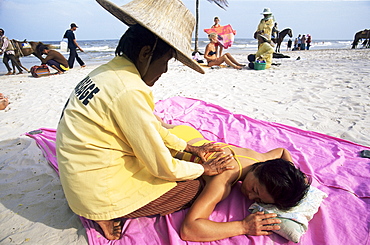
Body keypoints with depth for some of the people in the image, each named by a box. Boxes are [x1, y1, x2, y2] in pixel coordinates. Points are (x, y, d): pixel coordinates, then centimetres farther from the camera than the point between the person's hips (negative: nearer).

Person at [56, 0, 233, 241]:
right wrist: (205, 169, -3)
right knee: (193, 187, 3)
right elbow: (164, 168, -20)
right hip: (100, 192, -9)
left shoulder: (108, 71, 1)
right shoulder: (130, 92, -29)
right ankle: (109, 216, 1)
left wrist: (191, 148, 13)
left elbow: (152, 126, 10)